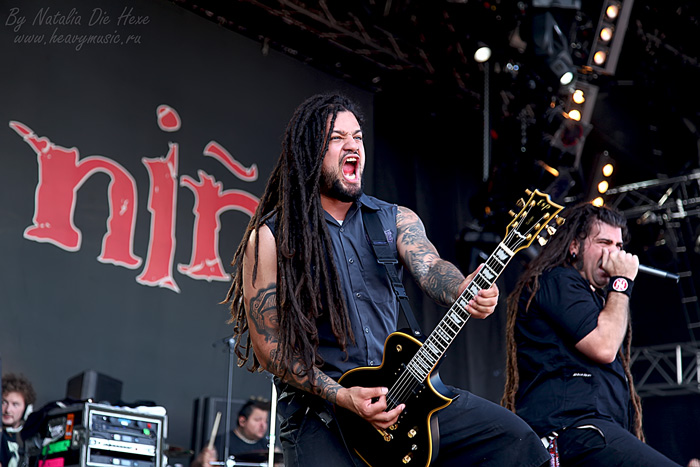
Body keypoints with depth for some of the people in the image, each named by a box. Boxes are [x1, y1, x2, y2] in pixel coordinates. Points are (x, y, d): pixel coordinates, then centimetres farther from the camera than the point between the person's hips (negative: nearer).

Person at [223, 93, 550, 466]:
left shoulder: (396, 219, 9)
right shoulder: (270, 237, -4)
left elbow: (429, 267, -10)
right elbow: (268, 347, -5)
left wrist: (465, 290, -34)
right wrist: (341, 396, -15)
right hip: (319, 409, -3)